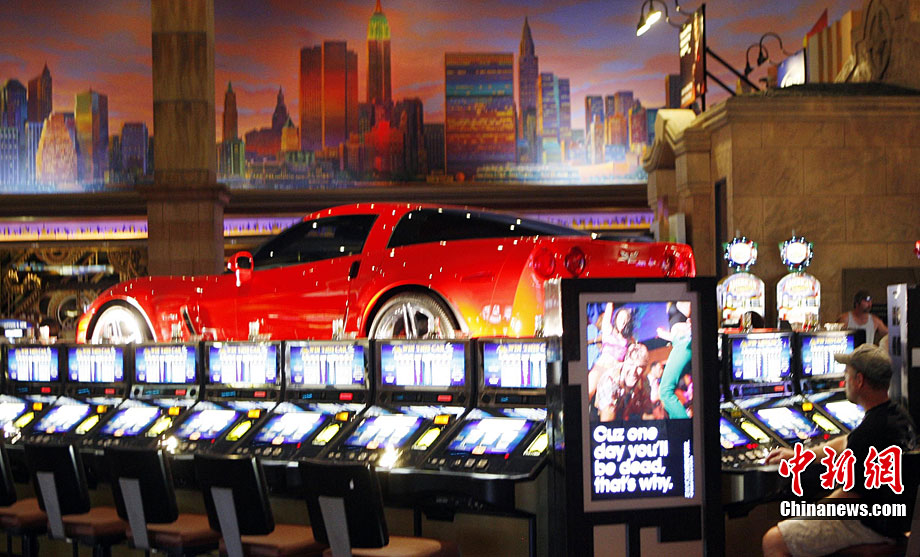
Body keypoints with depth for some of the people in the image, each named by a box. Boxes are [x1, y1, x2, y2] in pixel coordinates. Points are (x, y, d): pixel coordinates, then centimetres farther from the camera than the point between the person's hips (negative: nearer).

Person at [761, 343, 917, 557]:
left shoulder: (869, 432, -28)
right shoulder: (898, 414, 3)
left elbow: (849, 497, -21)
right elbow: (846, 444, 19)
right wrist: (797, 455, 24)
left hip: (872, 526, -10)